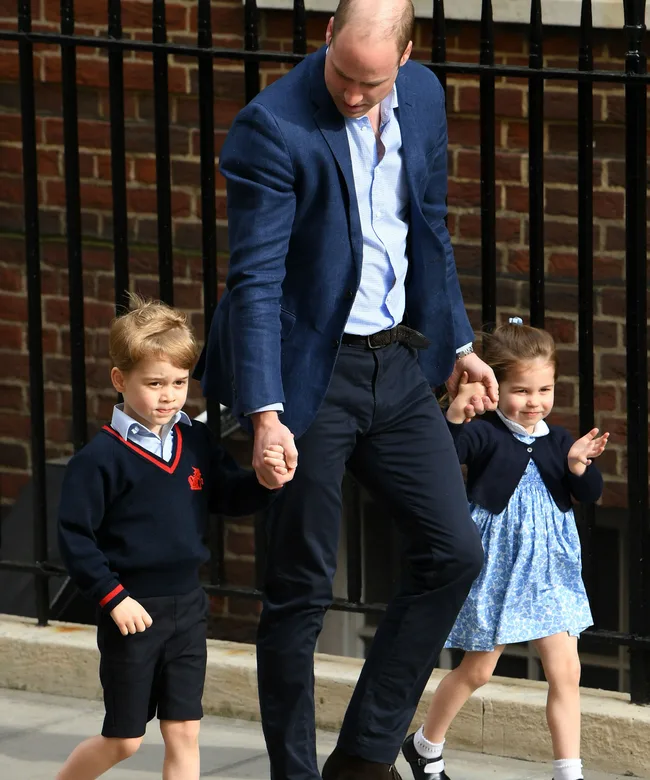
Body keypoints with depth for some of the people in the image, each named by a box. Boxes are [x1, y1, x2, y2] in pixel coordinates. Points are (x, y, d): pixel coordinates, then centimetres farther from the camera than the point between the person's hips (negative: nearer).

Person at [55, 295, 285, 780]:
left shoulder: (198, 443, 2)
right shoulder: (102, 458, -14)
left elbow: (229, 498, 4)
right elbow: (74, 537, -13)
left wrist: (264, 481, -17)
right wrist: (113, 598, -16)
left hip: (187, 607, 5)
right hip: (132, 611, -5)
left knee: (184, 732, 6)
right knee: (124, 739, 6)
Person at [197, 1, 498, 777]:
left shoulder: (423, 97, 2)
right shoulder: (273, 127, -19)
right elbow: (256, 278, -22)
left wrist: (458, 342, 21)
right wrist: (265, 414, -28)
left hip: (397, 361, 7)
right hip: (312, 371, -6)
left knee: (453, 551, 3)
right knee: (301, 587, 1)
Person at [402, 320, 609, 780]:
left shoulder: (558, 442, 4)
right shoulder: (484, 436, -12)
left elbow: (591, 495, 5)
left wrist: (579, 465, -16)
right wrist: (454, 416, -44)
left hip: (550, 570, 4)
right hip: (496, 568, -4)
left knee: (566, 671, -4)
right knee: (478, 669, 10)